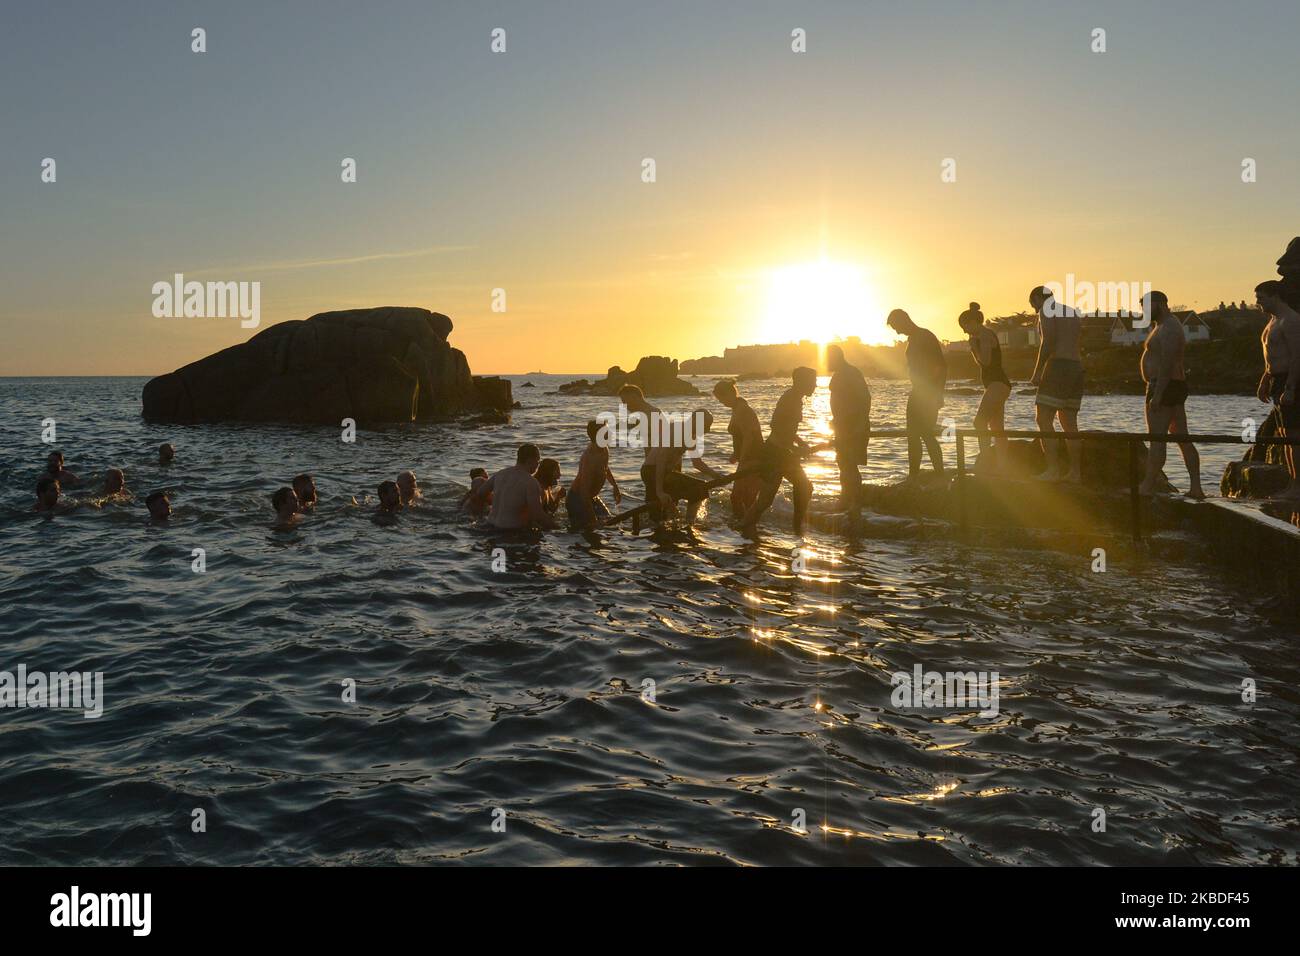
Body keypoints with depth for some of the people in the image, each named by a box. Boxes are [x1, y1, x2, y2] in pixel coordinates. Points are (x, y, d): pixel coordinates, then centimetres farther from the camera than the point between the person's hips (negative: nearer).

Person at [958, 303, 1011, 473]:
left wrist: (974, 346, -10)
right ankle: (998, 465, 12)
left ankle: (985, 460, -27)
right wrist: (973, 348, 14)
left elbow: (986, 361, -22)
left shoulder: (985, 334, -11)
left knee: (980, 422, -21)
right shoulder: (984, 335, 19)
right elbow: (981, 363, 25)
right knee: (997, 427, 10)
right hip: (997, 385, 11)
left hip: (997, 384, -11)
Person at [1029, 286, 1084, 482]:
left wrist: (1037, 372, -13)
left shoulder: (1046, 311, -3)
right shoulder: (1073, 313, 23)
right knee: (1070, 423, 11)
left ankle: (1053, 470, -17)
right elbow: (1072, 345, 18)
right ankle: (1076, 472, 10)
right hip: (1077, 368, 9)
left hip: (1058, 367, -9)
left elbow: (1048, 342, -15)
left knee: (1043, 420, -9)